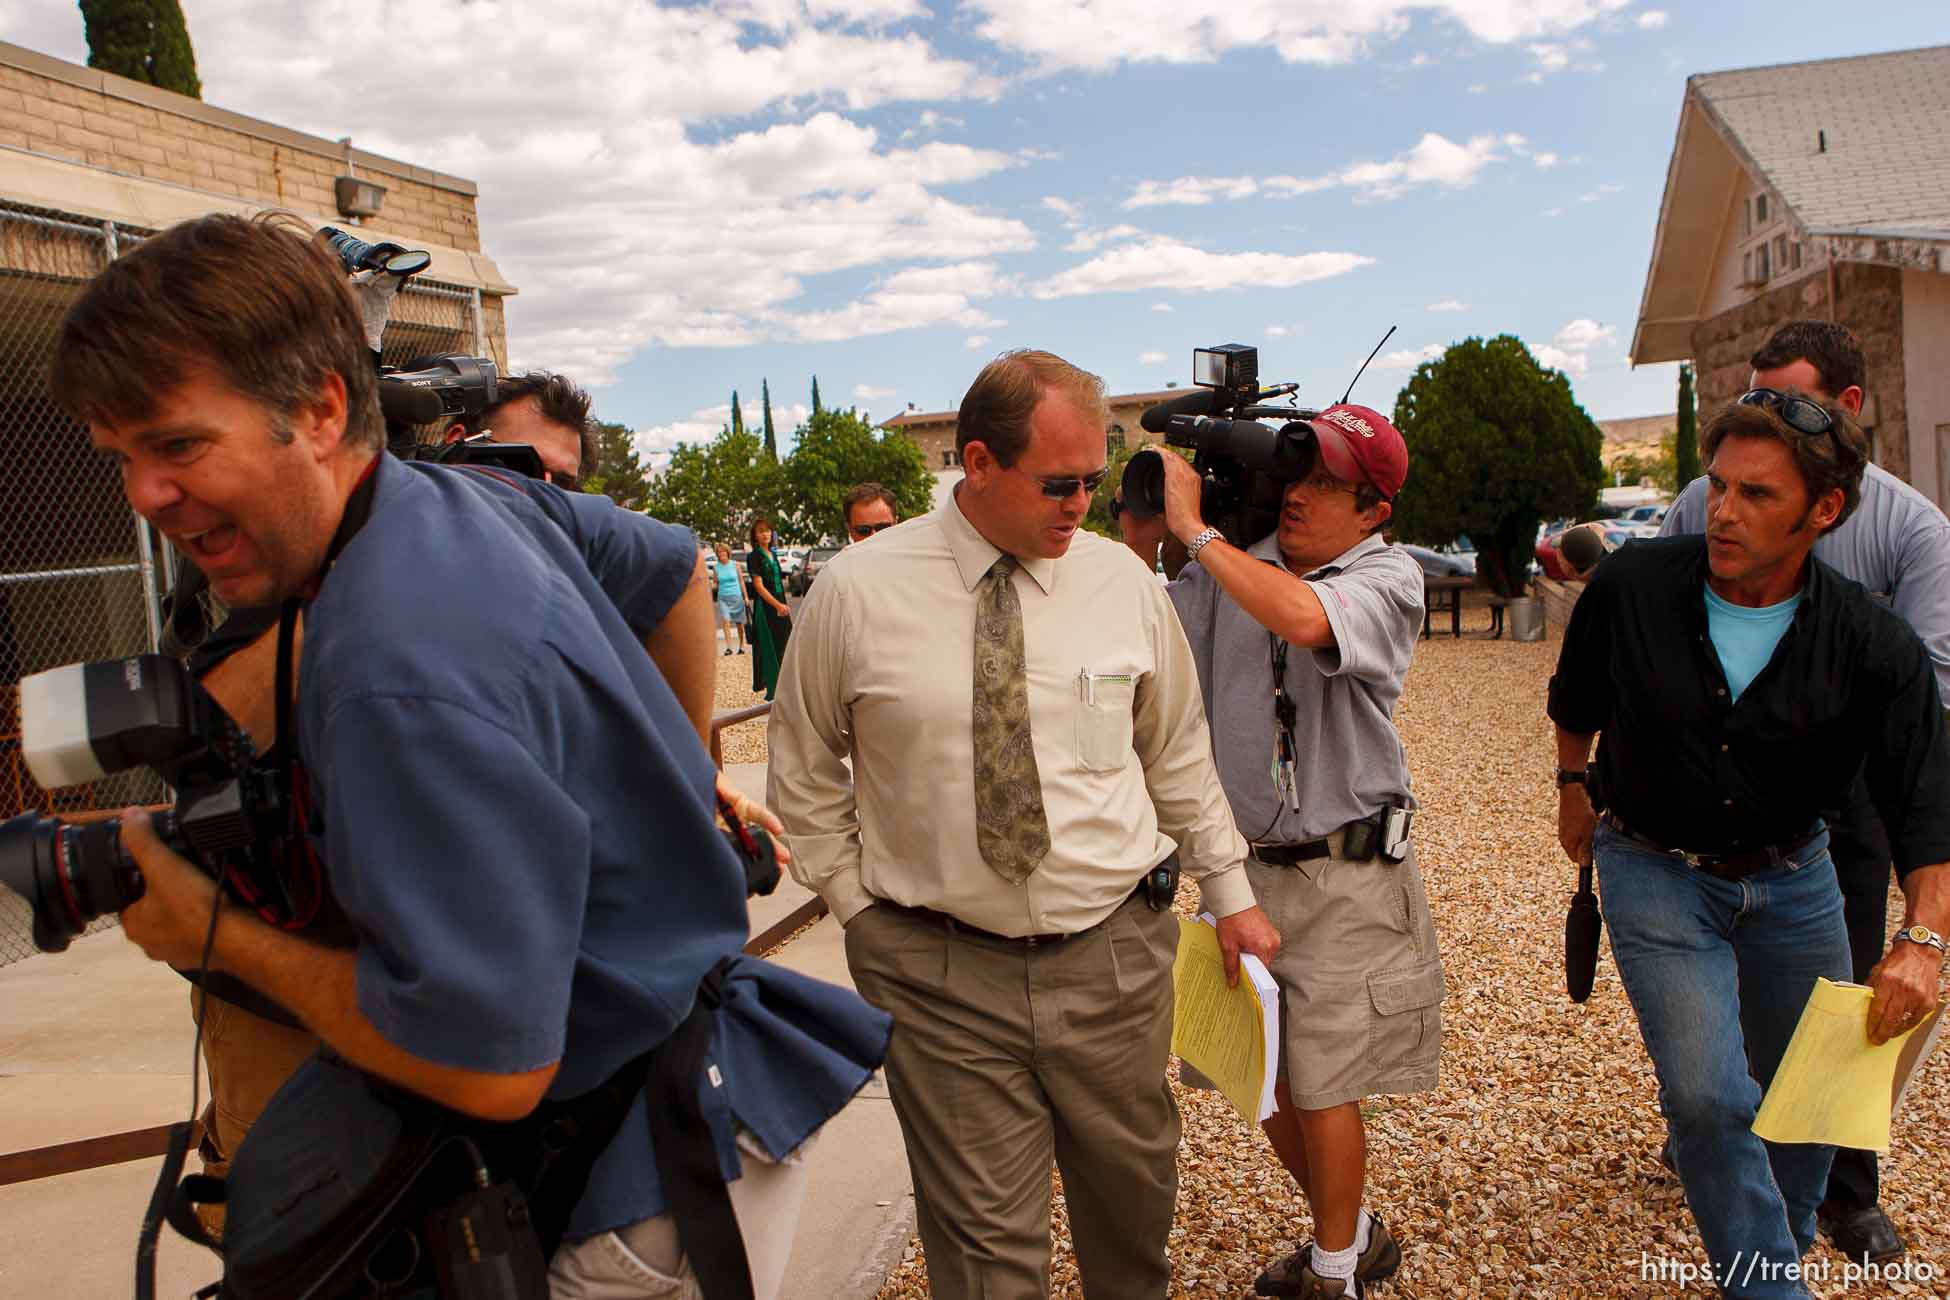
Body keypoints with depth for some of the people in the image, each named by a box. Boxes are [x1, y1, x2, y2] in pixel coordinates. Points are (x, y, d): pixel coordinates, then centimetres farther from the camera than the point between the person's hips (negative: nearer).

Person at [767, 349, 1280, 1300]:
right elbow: (805, 768, 5)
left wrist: (1230, 891, 11)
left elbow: (1178, 754, 10)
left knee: (1134, 1192, 19)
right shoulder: (855, 590, -7)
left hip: (1114, 957, 3)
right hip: (939, 975, -2)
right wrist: (859, 908, 1)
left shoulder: (1122, 581, -1)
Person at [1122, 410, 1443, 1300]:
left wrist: (1191, 527, -26)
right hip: (1244, 865, 5)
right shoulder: (1233, 564, 2)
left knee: (1321, 1087, 5)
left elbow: (1303, 617, -34)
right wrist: (1139, 545, -10)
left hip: (1344, 875, -5)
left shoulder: (1388, 577, -12)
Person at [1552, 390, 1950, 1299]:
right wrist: (1573, 787, 15)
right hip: (1656, 872, -2)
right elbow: (1577, 701, 3)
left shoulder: (1873, 647, -18)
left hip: (1791, 878, 2)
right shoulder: (1631, 585, -18)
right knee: (1707, 1096, -12)